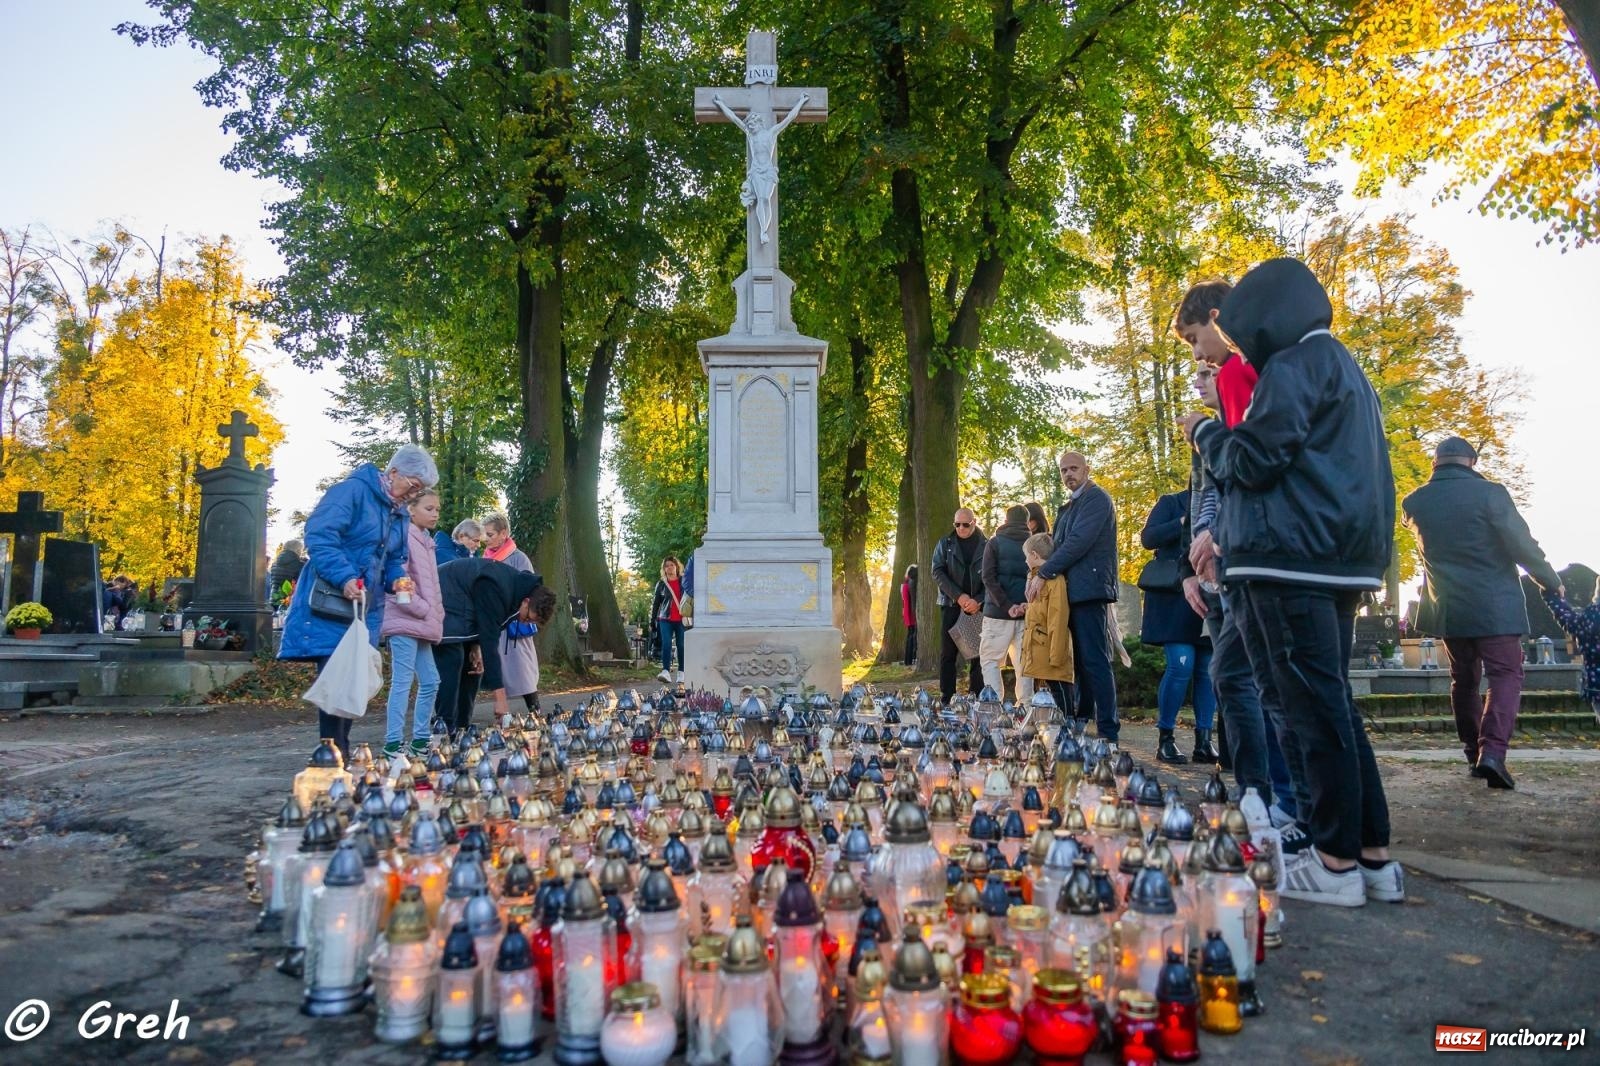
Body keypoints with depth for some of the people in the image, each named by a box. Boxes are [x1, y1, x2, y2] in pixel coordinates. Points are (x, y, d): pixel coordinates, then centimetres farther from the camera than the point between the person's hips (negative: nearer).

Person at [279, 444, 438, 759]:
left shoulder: (400, 515, 15)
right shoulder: (353, 491, -12)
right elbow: (319, 535, -22)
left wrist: (397, 579, -2)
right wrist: (344, 578, -31)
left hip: (366, 609, 8)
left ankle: (342, 755, 17)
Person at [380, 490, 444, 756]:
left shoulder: (425, 540, 18)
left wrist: (435, 614, 11)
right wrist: (424, 610, -15)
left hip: (420, 625, 9)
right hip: (405, 623, -9)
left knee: (430, 682, 11)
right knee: (402, 682, -8)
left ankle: (420, 739, 20)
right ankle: (393, 743, -3)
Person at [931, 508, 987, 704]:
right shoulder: (945, 544, 7)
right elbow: (938, 572, -1)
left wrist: (978, 600, -13)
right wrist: (959, 596, -12)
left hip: (978, 606, 0)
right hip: (951, 605, 0)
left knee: (978, 653, -1)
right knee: (948, 654, -1)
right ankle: (947, 700, 2)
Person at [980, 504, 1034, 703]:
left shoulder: (995, 542, 3)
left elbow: (989, 577, -9)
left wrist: (1006, 605, -11)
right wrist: (1027, 603, -9)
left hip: (999, 612, -3)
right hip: (1026, 613, 3)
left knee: (989, 659, 3)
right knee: (1023, 662, 7)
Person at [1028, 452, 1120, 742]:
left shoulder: (1097, 499, -7)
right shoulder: (1068, 507, 22)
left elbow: (1078, 542, -17)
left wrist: (1043, 574, -14)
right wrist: (1041, 573, 5)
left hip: (1089, 589, -9)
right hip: (1072, 592, 9)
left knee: (1095, 661, -11)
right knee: (1080, 661, 12)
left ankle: (1108, 734, -9)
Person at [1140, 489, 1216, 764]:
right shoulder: (1171, 502, 7)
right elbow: (1148, 537, -5)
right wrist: (1184, 522, -14)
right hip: (1174, 597, -4)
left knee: (1208, 669, 0)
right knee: (1181, 665, -14)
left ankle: (1203, 741, 5)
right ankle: (1165, 738, -4)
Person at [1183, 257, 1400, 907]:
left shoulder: (1293, 365, -7)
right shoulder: (1345, 367, 24)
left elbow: (1253, 459, -12)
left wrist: (1204, 431, 5)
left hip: (1293, 558, -10)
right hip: (1342, 558, 10)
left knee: (1315, 707, -7)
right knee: (1334, 705, 11)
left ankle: (1337, 862, -2)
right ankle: (1375, 856, 14)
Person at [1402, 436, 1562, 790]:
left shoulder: (1414, 503, 1)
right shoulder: (1489, 493, -11)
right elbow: (1522, 544, -9)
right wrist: (1550, 582, 5)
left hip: (1447, 609, 4)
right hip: (1494, 606, -4)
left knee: (1464, 679, 16)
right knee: (1505, 675, 0)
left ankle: (1473, 752, 20)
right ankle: (1492, 751, -16)